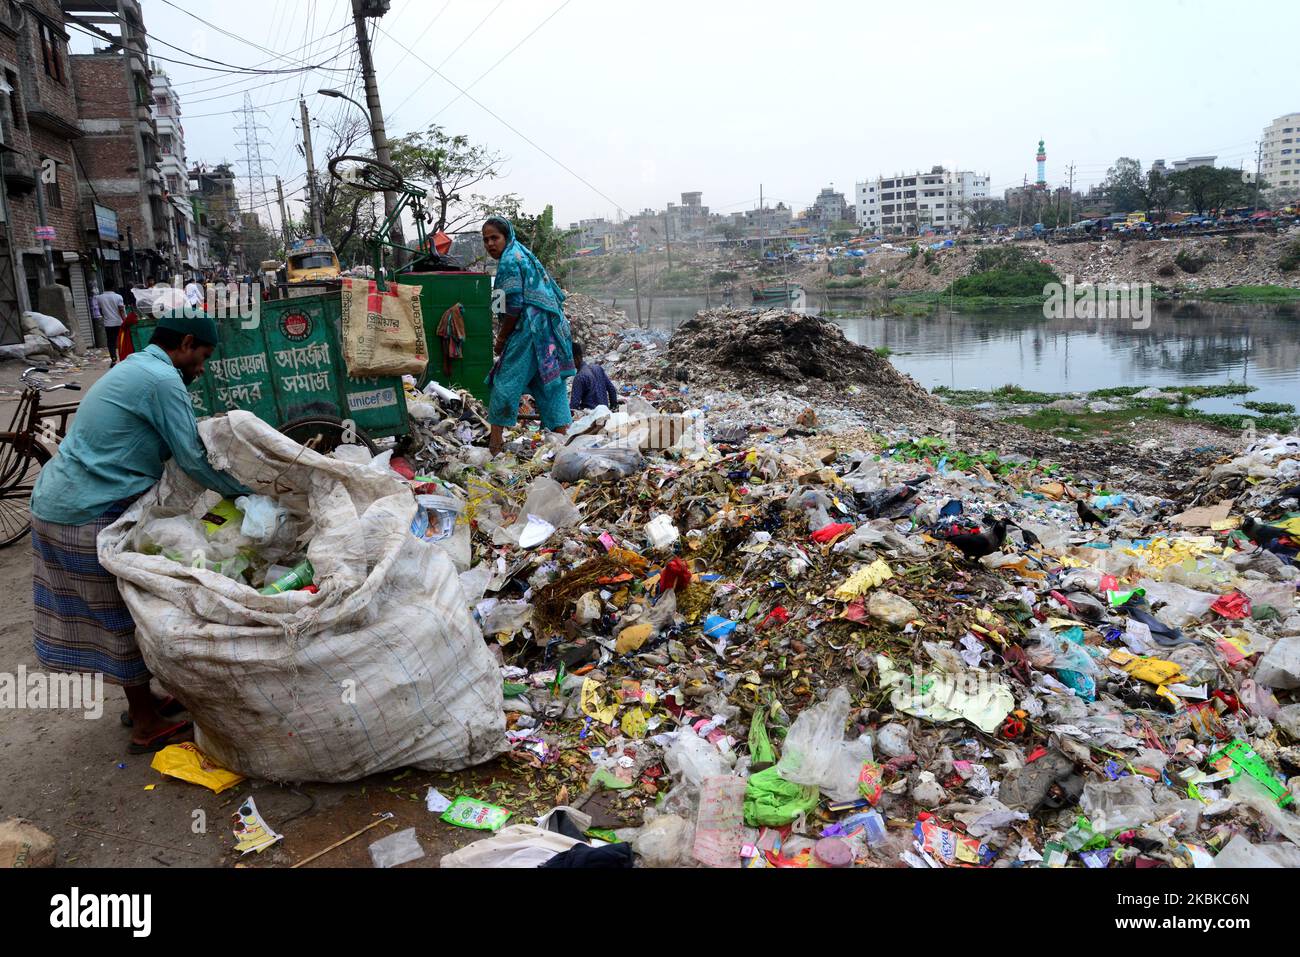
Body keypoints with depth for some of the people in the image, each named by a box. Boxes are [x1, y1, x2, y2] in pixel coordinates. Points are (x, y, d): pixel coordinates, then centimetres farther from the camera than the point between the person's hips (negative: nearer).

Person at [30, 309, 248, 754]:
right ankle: (147, 726, 15)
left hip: (55, 502, 10)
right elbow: (194, 460, -16)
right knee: (126, 617, 2)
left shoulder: (132, 369, 17)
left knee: (119, 614, 19)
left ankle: (140, 702, 32)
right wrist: (247, 490, -3)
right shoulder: (163, 380, -15)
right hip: (92, 516, -10)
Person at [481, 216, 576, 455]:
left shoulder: (509, 261, -8)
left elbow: (513, 307, -15)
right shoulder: (524, 254, 20)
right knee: (550, 383, 8)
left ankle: (495, 443, -1)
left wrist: (501, 339, -5)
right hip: (550, 327, 9)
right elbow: (556, 294, 22)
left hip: (529, 328, -9)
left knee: (506, 381, -4)